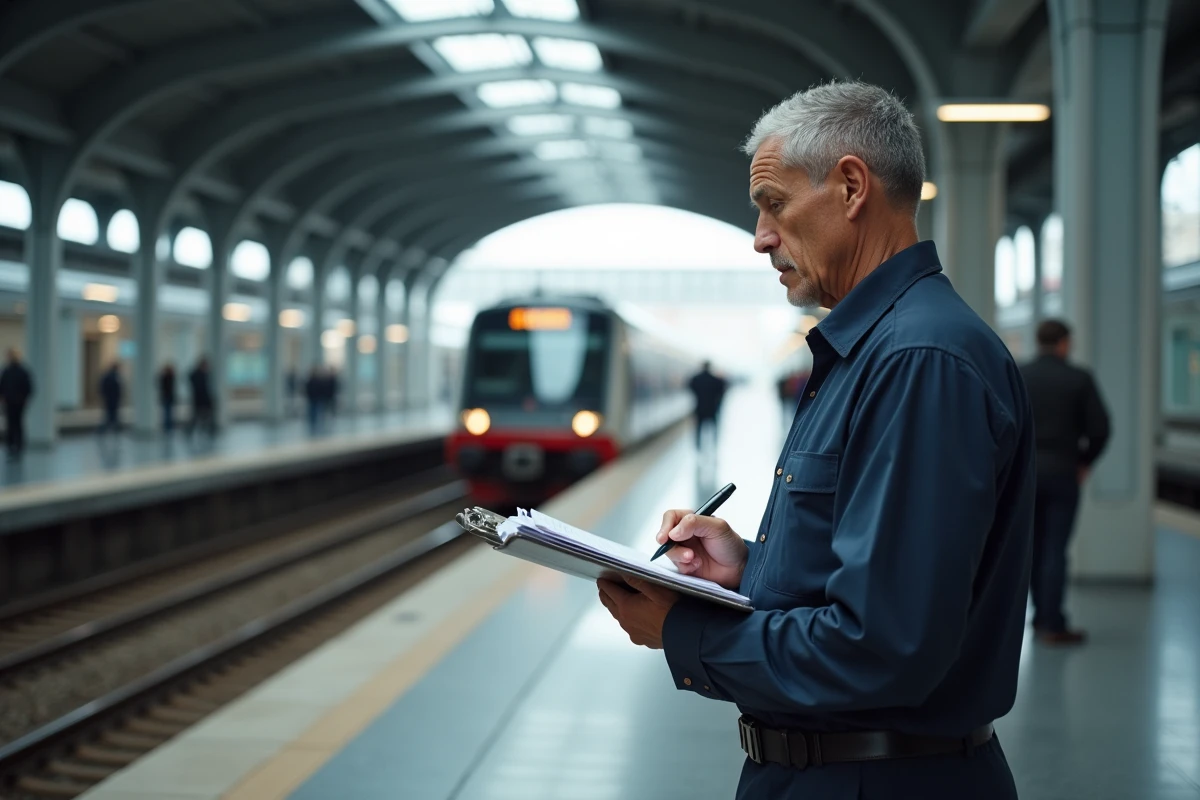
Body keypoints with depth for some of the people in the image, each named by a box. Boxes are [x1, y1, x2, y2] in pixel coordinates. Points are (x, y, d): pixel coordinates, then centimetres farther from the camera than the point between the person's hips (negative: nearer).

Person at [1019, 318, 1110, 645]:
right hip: (1063, 471, -3)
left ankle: (1042, 618, 15)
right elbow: (1100, 428, -7)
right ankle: (1053, 625, -2)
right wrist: (1085, 462, 7)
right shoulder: (1079, 379, -6)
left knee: (1035, 547, 12)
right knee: (1055, 549, -1)